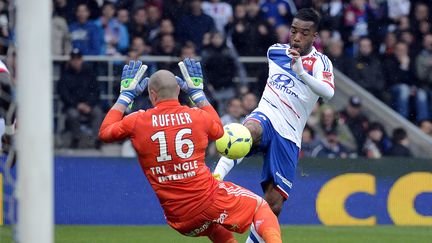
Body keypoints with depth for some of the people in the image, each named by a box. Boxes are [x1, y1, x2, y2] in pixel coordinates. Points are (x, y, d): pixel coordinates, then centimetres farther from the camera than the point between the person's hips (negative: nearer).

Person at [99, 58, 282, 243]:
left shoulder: (137, 121, -1)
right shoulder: (197, 116, 1)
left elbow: (105, 132, 18)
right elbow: (218, 130, 26)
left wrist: (125, 95, 26)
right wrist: (197, 92, 32)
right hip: (210, 199, -2)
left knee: (211, 227, 35)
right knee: (260, 206, 16)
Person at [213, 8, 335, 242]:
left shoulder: (320, 62, -2)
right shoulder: (275, 51, 9)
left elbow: (328, 92, -25)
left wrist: (301, 72, -40)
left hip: (289, 136, 0)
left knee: (273, 206, -5)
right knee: (250, 131, -40)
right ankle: (215, 179, -57)